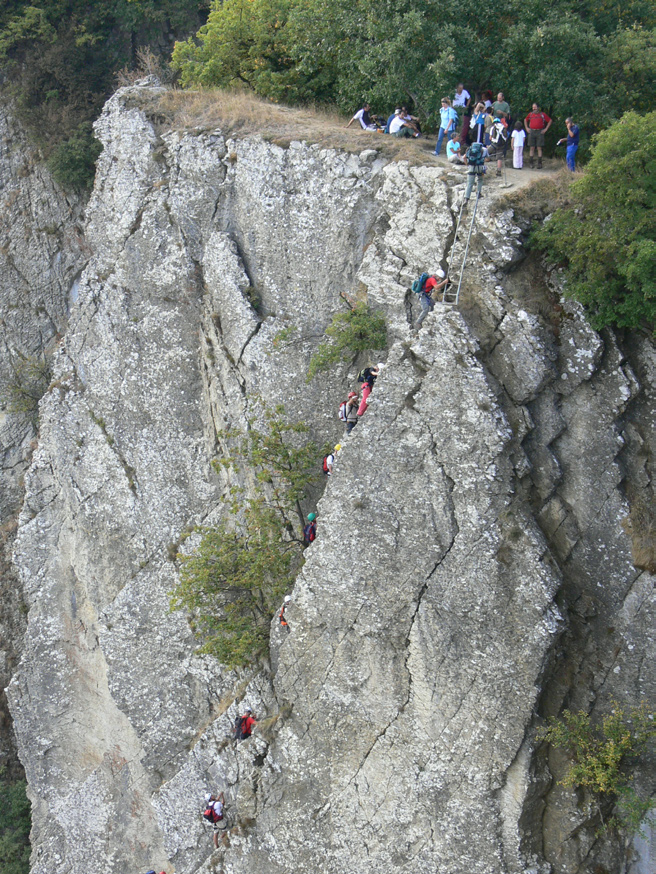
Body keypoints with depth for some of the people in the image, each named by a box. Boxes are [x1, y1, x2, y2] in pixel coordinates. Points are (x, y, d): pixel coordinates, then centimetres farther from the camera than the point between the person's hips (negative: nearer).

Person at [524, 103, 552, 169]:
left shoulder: (542, 114, 3)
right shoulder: (530, 114, 10)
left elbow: (550, 121, 9)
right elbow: (525, 120, 26)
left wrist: (546, 129, 1)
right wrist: (526, 128, 14)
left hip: (540, 132, -2)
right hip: (532, 132, 2)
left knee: (539, 148, -1)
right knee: (532, 148, 2)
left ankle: (539, 164, 2)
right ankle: (530, 163, 5)